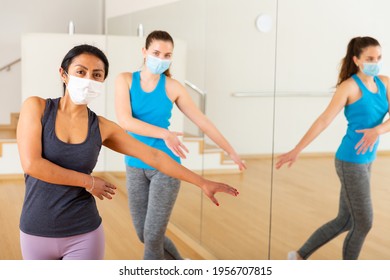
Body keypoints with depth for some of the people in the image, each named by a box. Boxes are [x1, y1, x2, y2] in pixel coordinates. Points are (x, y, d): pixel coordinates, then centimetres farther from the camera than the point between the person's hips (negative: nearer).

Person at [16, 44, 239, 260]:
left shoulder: (102, 127, -3)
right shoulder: (36, 107, -7)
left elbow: (154, 156, 1)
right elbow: (31, 164, -17)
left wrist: (203, 183, 0)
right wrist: (88, 182, -11)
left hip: (84, 236, 0)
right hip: (36, 234, 0)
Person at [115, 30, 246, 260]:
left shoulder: (173, 87, -5)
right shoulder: (125, 80, -4)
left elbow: (203, 122, 3)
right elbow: (124, 121, -18)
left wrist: (231, 152, 8)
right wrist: (163, 134, -27)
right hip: (135, 166, 3)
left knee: (153, 237, -3)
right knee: (144, 235, 13)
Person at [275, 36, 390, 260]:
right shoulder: (349, 86, -13)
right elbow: (324, 120, -14)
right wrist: (297, 150, -15)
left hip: (366, 161, 7)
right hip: (350, 161, -7)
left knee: (345, 221, 15)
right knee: (364, 223, 2)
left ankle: (300, 257, 29)